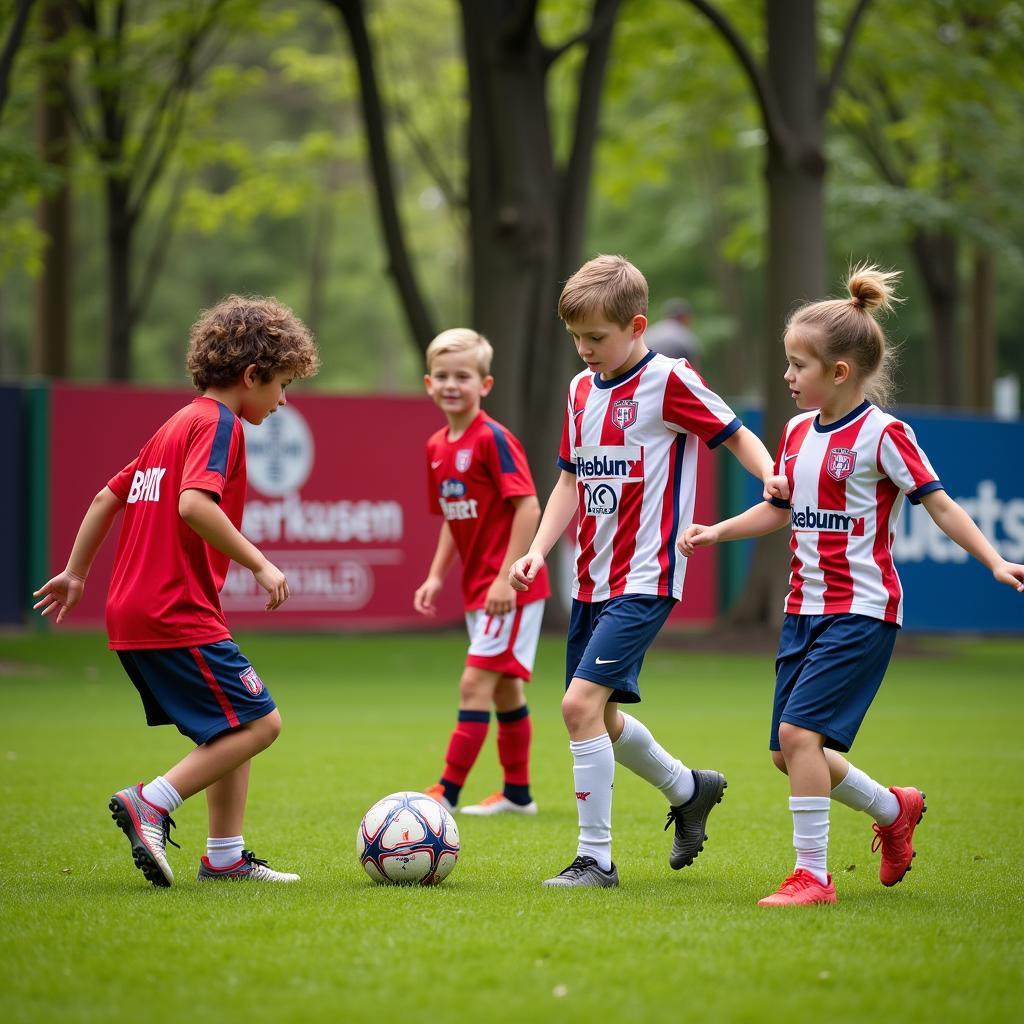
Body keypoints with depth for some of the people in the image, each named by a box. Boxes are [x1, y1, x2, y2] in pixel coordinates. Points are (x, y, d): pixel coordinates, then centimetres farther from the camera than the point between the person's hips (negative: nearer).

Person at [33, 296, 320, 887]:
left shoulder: (178, 424, 20)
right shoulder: (219, 423, -9)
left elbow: (108, 497, 23)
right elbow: (194, 504, -25)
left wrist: (76, 573, 29)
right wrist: (260, 564, -20)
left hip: (131, 615, 10)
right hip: (178, 614, -10)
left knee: (232, 730, 15)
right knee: (260, 722, -8)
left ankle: (225, 858, 14)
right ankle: (151, 803, -15)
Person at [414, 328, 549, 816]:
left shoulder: (493, 439, -16)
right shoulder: (437, 447, 9)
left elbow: (528, 506, -20)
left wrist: (507, 577, -22)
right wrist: (436, 575, 10)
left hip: (510, 587, -9)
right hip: (477, 588, 9)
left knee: (475, 683, -10)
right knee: (504, 688, 15)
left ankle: (447, 791, -7)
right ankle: (517, 793, 23)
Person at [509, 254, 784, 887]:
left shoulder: (670, 381, -10)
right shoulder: (582, 389, 11)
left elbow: (736, 436, -6)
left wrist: (774, 479, -25)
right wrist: (539, 550, 7)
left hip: (645, 579, -8)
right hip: (592, 579, 8)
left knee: (582, 702, -18)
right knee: (599, 716, 15)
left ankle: (596, 858, -10)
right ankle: (688, 789, 41)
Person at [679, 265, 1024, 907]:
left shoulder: (881, 435, -12)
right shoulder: (799, 431, 10)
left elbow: (939, 503, -11)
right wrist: (715, 532, 13)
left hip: (861, 612, -8)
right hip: (805, 608, 8)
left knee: (799, 731, -18)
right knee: (789, 751, 9)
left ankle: (813, 875, -9)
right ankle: (893, 809, 33)